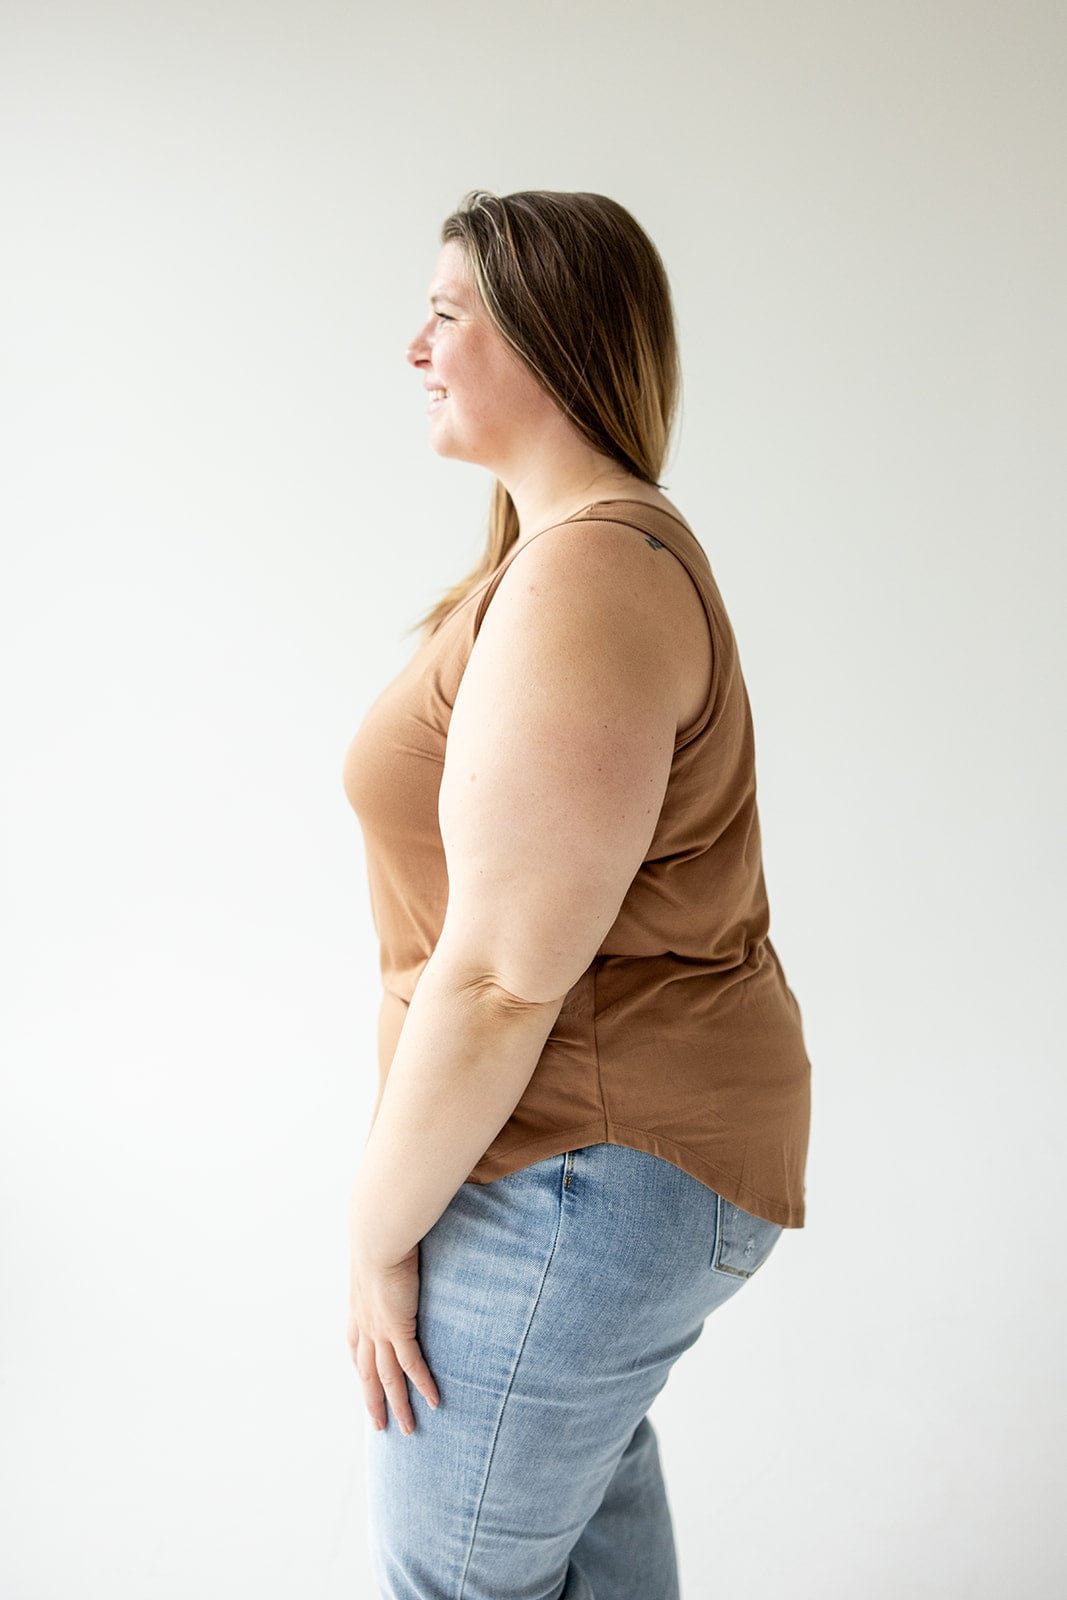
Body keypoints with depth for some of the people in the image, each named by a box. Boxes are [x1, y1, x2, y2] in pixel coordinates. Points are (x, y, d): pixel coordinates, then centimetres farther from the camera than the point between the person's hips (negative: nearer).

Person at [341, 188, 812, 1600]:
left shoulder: (582, 585, -26)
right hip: (650, 1128, 10)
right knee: (584, 1436, 32)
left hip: (579, 1170, -10)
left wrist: (379, 1232, -15)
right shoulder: (620, 541, 8)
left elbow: (502, 981, -27)